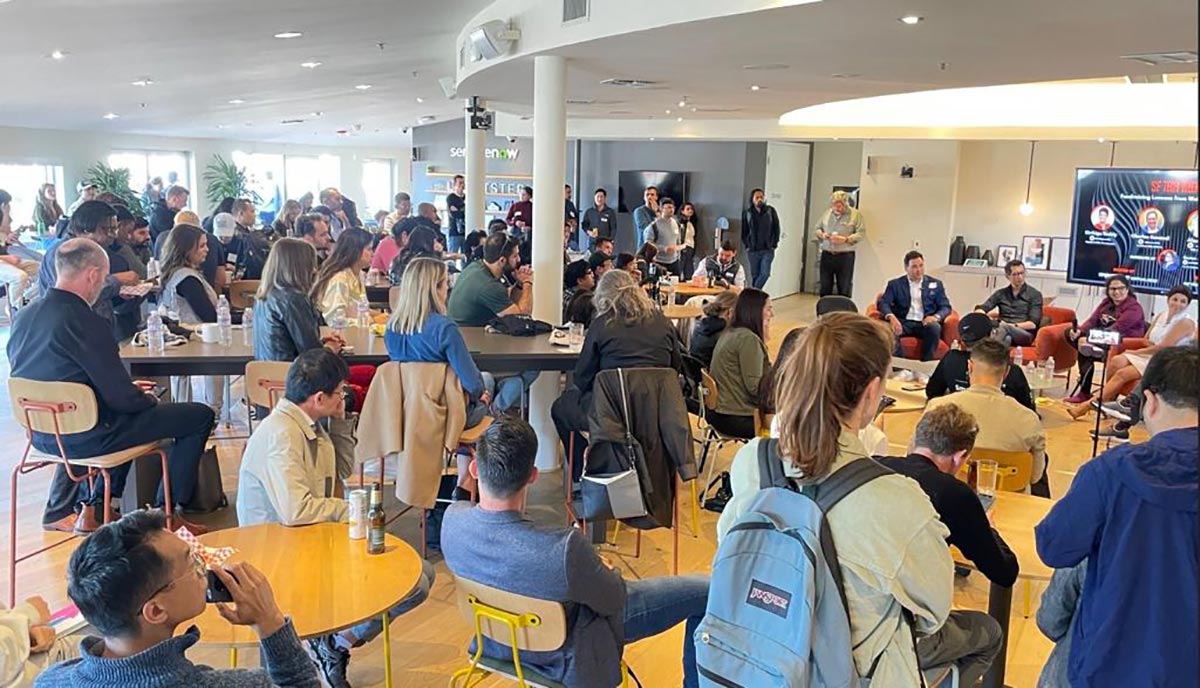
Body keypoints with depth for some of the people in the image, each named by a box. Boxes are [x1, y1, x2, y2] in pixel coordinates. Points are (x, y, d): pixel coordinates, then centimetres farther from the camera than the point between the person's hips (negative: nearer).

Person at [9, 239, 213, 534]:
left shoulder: (24, 317, 2)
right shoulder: (86, 324, -24)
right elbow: (122, 398, -21)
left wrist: (131, 390, 14)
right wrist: (148, 398, 2)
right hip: (82, 437, -9)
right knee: (200, 415, -2)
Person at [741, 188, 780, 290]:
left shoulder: (771, 211, 2)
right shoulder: (747, 213, 3)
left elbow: (776, 229, 5)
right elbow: (743, 232, 8)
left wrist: (774, 244, 0)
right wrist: (746, 246, 1)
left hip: (767, 250, -1)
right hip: (753, 251, 1)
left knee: (765, 273, -14)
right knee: (755, 275, 5)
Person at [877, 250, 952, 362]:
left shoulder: (935, 284, 15)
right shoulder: (895, 284, 12)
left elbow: (946, 307, 9)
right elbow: (883, 303, -1)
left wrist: (936, 316, -15)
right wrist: (891, 317, -24)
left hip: (924, 323, 1)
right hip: (903, 323, -1)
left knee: (935, 327, -34)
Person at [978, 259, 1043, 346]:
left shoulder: (1035, 294, 9)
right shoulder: (1000, 293, 19)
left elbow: (1033, 324, 0)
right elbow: (979, 310, 9)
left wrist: (1011, 326, -13)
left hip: (1025, 334, -3)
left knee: (1004, 328, -38)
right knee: (1006, 338, -37)